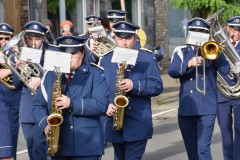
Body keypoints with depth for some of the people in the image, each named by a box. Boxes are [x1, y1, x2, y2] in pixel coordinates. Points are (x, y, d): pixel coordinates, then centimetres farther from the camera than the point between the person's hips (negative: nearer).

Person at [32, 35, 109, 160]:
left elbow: (101, 104, -10)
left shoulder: (96, 75, 3)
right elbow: (38, 105, 12)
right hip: (58, 146, 3)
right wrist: (45, 125, -8)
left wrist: (72, 104, -19)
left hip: (87, 146, -3)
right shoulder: (50, 76, 14)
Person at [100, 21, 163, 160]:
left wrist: (135, 86, -20)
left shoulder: (147, 58, 3)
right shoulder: (105, 60, 9)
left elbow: (158, 86, -4)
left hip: (139, 124, -3)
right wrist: (106, 104, -14)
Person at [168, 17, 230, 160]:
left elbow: (225, 70, -10)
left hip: (207, 108, -3)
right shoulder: (181, 52, 9)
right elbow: (172, 71, -9)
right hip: (186, 108, 3)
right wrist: (189, 64, -25)